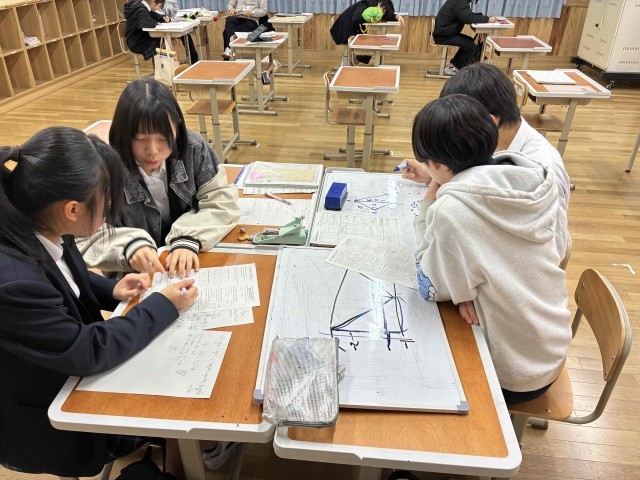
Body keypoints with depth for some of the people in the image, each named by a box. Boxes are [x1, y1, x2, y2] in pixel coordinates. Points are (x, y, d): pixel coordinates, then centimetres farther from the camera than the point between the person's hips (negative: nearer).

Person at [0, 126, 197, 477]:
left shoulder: (38, 231, -13)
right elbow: (88, 352, -28)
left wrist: (111, 290, -6)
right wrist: (164, 305, -19)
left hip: (70, 360, 7)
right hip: (48, 423, -7)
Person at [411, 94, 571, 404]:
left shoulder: (452, 210, -31)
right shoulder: (532, 182, -9)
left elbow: (432, 289, -15)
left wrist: (429, 202, -15)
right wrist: (440, 186, 4)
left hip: (513, 375, -7)